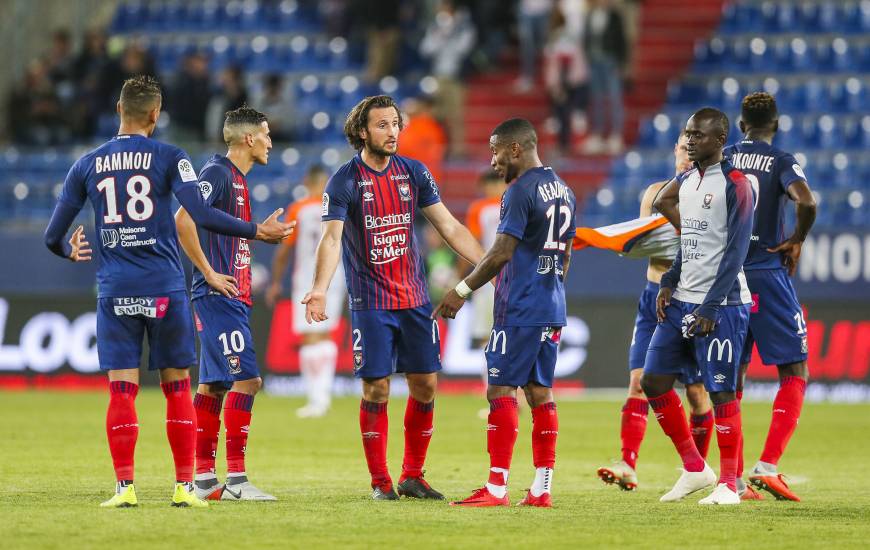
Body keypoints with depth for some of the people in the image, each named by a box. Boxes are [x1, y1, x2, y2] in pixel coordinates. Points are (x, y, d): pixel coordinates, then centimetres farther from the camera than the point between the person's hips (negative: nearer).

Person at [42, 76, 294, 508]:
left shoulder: (86, 165, 7)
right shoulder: (169, 158, -2)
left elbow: (52, 236, 11)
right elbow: (202, 215, -13)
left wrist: (70, 253, 33)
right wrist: (258, 232, -4)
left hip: (114, 290, 1)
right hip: (164, 289, -1)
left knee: (121, 390, 1)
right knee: (177, 387, 7)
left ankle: (124, 487, -6)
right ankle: (183, 486, 5)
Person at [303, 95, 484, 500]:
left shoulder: (414, 173, 6)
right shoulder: (345, 181, -7)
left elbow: (449, 227, 11)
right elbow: (332, 238, -16)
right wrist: (320, 289, -31)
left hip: (414, 297, 4)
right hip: (370, 303, -4)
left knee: (425, 384, 2)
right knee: (376, 390, -5)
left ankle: (412, 476, 14)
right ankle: (380, 480, 5)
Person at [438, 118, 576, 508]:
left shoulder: (520, 191, -13)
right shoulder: (564, 190, 15)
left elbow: (502, 253, -18)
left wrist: (463, 291, -12)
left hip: (519, 311, -9)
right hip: (552, 311, 9)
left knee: (502, 392, -7)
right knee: (540, 393, 9)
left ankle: (496, 488, -10)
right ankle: (542, 489, 7)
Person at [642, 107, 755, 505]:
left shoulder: (734, 185, -11)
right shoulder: (685, 181, 13)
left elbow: (735, 252, -15)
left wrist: (710, 308, -17)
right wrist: (669, 285, 7)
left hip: (720, 306, -9)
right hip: (682, 302, 9)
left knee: (721, 392, -6)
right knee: (653, 380, 7)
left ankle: (728, 484, 3)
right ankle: (694, 468, 17)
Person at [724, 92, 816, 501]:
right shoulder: (781, 163, -4)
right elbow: (806, 202, -23)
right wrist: (796, 241, -6)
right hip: (768, 276, -4)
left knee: (732, 376, 12)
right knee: (795, 372, 3)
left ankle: (733, 476, 9)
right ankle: (768, 465, -11)